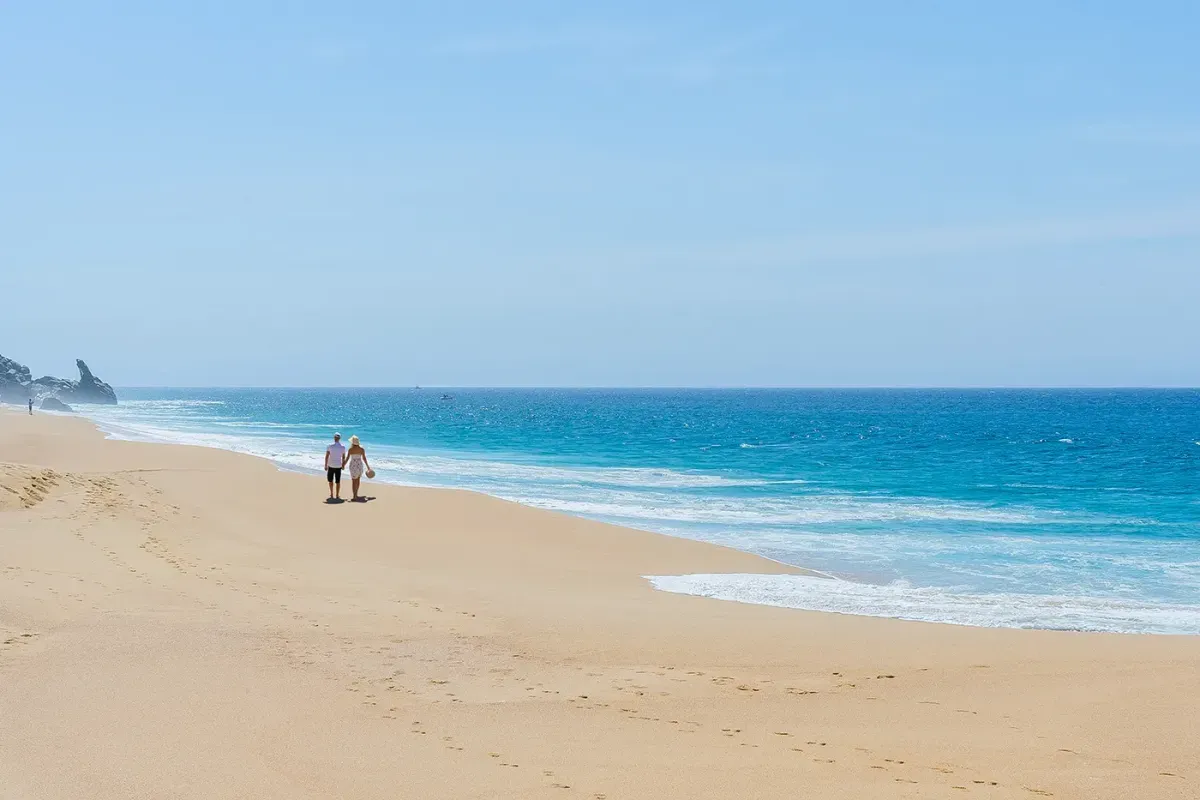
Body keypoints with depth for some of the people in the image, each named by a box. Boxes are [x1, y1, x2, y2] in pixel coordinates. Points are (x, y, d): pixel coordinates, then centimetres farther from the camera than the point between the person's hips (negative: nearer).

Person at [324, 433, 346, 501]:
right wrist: (343, 464, 17)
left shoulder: (330, 446, -10)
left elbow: (326, 456, -11)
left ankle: (332, 494, 14)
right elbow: (343, 457, 3)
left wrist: (325, 465, -4)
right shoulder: (343, 447, -3)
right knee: (338, 481, 7)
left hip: (331, 466, -1)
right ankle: (337, 495, 9)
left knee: (330, 480, 15)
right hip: (338, 466, 1)